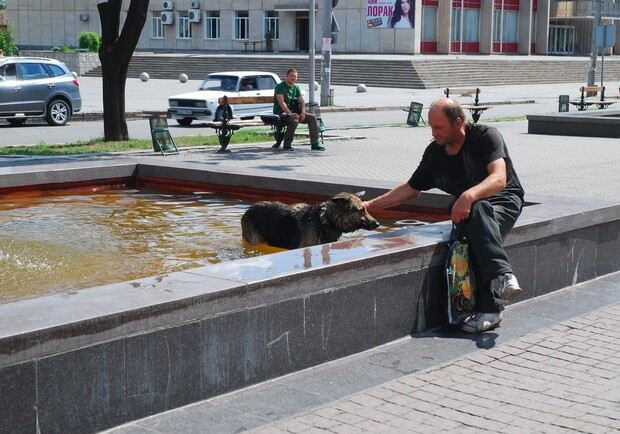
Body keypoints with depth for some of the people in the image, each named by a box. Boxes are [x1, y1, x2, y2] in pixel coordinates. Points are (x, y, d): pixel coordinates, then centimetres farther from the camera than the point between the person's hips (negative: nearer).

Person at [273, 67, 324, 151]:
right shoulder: (280, 86, -10)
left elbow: (302, 101, 8)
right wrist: (290, 114, -33)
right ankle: (287, 144, -22)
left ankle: (315, 144, -7)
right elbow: (281, 102, -21)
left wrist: (303, 113, -13)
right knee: (294, 120, -37)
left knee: (312, 117, -7)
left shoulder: (296, 87, 13)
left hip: (292, 112, 7)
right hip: (280, 113, -7)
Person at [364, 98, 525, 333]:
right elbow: (411, 188, 20)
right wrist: (371, 205, 15)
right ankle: (502, 276, -51)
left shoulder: (486, 136, -10)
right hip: (467, 208, 4)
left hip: (504, 201, -4)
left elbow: (499, 179, -24)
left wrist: (470, 195, -42)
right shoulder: (434, 151, 8)